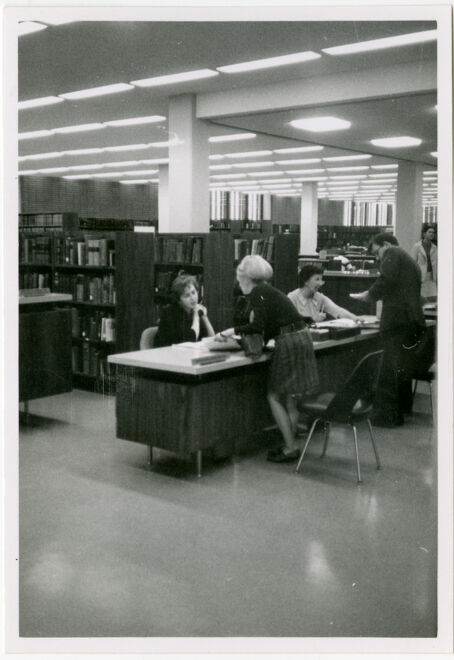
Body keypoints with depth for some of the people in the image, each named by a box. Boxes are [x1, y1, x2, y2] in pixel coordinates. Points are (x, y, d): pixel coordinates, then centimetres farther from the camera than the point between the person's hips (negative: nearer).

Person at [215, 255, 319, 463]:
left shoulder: (258, 292, -8)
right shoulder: (268, 291, 20)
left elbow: (258, 325, -18)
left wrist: (233, 331, -8)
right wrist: (243, 333, 20)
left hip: (289, 343, -9)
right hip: (300, 338, 9)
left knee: (275, 396, -1)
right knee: (287, 397, 14)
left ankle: (290, 448, 1)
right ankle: (290, 444, 18)